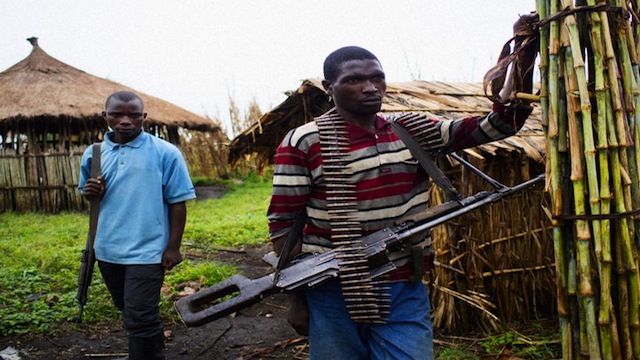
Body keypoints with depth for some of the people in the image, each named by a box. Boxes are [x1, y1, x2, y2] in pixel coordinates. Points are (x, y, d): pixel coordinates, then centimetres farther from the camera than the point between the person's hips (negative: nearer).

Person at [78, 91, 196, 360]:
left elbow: (177, 203, -9)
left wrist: (173, 247, -11)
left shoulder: (165, 153, -10)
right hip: (107, 249, 6)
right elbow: (85, 191, 15)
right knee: (129, 312, 23)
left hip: (146, 251, -6)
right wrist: (90, 193, -9)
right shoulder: (93, 154, 3)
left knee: (140, 319, -4)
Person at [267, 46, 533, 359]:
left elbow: (478, 130, -4)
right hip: (333, 293, -2)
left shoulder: (414, 130, 5)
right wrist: (297, 294, -6)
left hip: (406, 291, 3)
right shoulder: (304, 143, -8)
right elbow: (282, 223, -6)